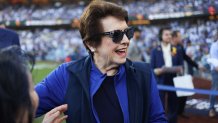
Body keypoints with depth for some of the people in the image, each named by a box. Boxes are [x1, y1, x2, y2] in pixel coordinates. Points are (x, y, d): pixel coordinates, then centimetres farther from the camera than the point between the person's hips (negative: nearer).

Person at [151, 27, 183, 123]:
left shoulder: (176, 50, 9)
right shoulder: (155, 51, 1)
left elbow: (181, 66, 11)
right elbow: (152, 70, -2)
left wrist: (179, 70, -11)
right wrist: (161, 70, -21)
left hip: (173, 81, 3)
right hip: (160, 82, -3)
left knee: (173, 107, 9)